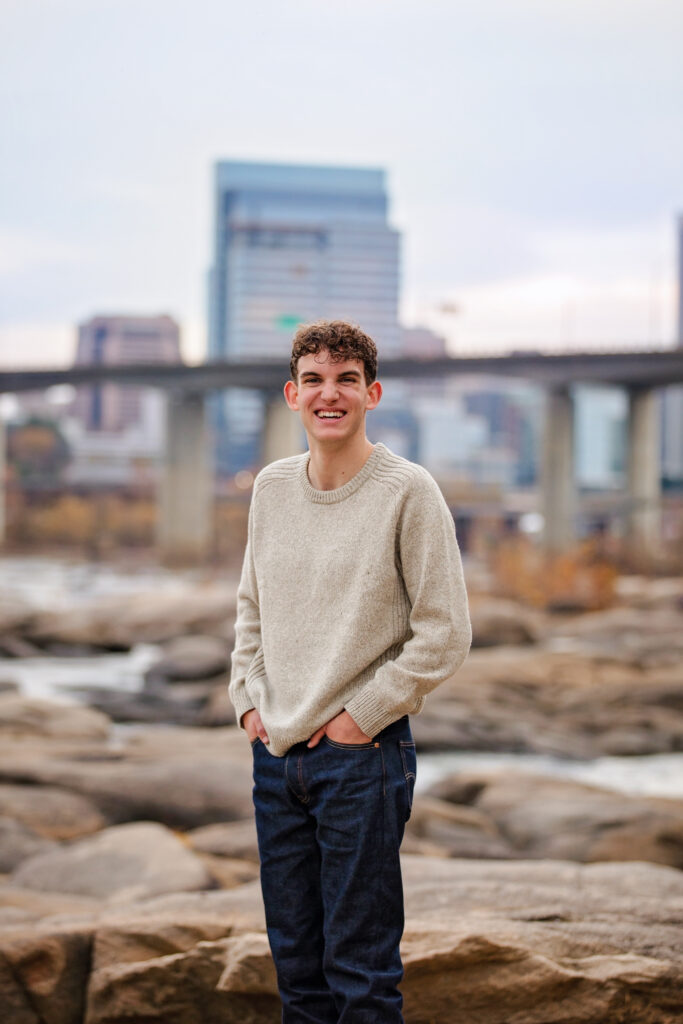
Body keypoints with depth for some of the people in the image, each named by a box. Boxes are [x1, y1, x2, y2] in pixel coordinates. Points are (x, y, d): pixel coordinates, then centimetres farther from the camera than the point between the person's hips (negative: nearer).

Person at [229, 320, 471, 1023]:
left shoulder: (408, 491, -10)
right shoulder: (272, 487, 7)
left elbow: (445, 634, -11)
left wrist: (361, 716, -11)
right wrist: (248, 700, 7)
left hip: (362, 755, -5)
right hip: (274, 753, 5)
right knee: (294, 958, 14)